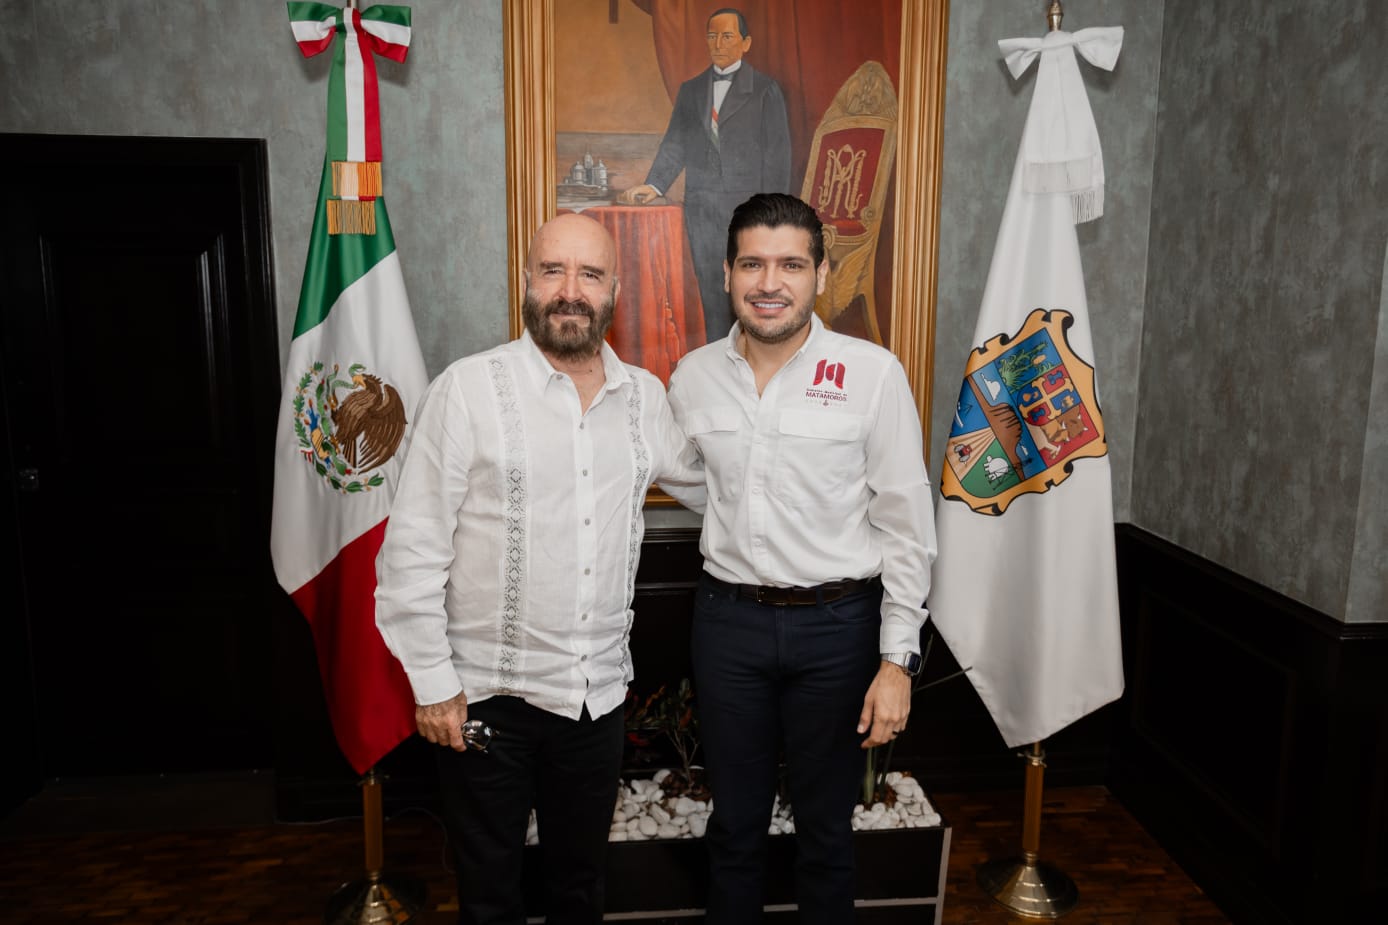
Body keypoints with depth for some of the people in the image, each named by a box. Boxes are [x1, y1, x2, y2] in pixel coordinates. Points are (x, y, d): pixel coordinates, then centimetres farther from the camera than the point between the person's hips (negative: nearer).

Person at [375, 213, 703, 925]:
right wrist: (432, 683, -10)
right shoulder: (468, 388, -10)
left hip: (599, 695, 4)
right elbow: (412, 548, -10)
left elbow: (705, 469, 22)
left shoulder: (645, 396, 3)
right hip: (486, 697, -3)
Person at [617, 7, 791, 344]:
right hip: (702, 209, 4)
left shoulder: (765, 90, 3)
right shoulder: (690, 90, 16)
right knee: (712, 295, 6)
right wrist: (654, 185, -3)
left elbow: (777, 154, -2)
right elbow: (675, 144, 13)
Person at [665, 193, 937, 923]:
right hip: (727, 620, 3)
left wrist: (898, 659, -9)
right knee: (734, 822, 18)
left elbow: (906, 526, -7)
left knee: (825, 826, 16)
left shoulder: (872, 374, -9)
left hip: (837, 624, -2)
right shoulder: (692, 377, 0)